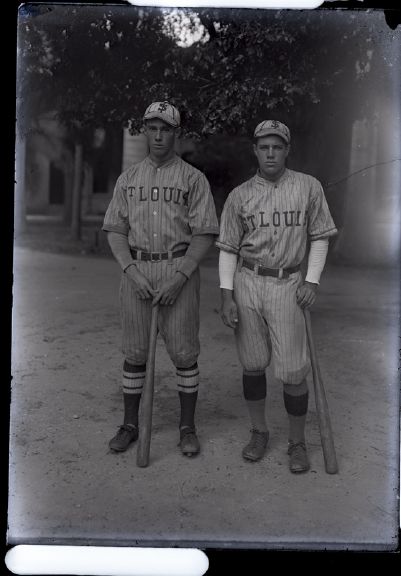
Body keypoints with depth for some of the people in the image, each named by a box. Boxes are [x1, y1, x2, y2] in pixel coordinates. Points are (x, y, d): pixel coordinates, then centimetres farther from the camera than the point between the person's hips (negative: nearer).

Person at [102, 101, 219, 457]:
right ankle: (130, 424, 21)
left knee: (184, 351, 1)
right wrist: (132, 271, -9)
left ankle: (188, 427, 16)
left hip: (180, 270, -2)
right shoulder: (128, 178, 11)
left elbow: (205, 234, -5)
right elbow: (115, 230, 7)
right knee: (134, 351, 7)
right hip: (135, 270, 3)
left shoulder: (193, 178, 1)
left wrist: (179, 277, -15)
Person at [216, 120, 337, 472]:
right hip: (247, 282, 2)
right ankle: (259, 432, 27)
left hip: (288, 285, -1)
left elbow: (319, 237, 7)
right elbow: (228, 248, 6)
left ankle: (297, 442, 17)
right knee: (253, 364, 9)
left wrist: (312, 280, -4)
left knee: (293, 371, -3)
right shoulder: (239, 195, 5)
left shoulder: (308, 187, 3)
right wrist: (226, 295, -3)